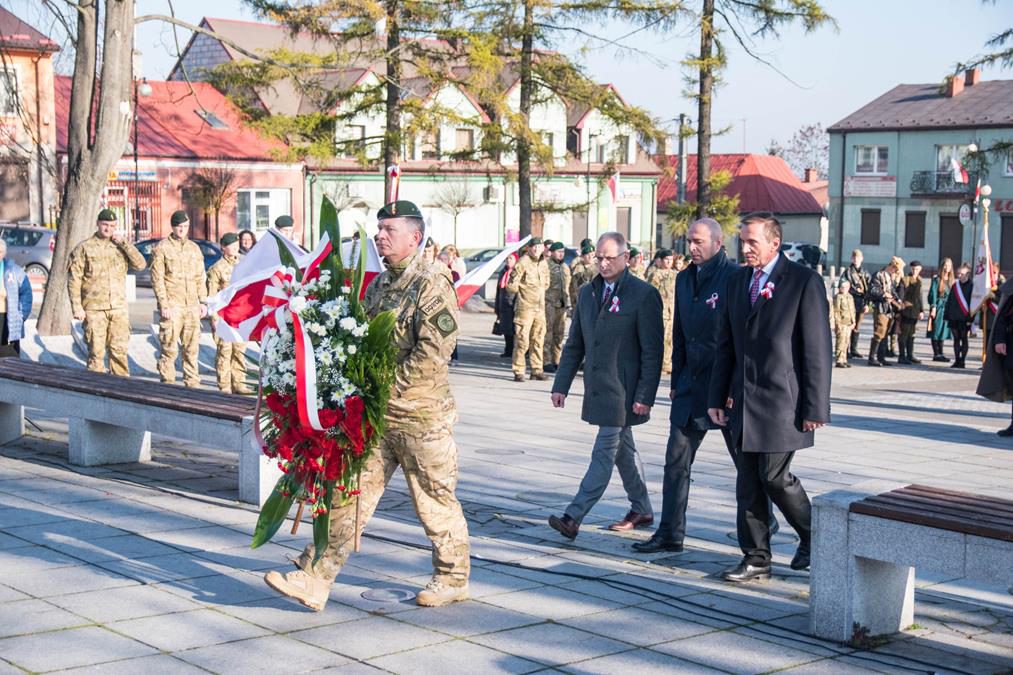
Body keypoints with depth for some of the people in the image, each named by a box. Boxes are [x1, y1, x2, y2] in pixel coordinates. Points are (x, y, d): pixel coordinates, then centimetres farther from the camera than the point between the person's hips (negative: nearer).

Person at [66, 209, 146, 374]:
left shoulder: (120, 247, 12)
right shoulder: (84, 248, 2)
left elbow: (140, 264, -3)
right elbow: (74, 280, -1)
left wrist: (123, 242, -7)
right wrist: (77, 307, -8)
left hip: (119, 308, 3)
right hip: (94, 309, -3)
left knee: (119, 350, 5)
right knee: (96, 351, -1)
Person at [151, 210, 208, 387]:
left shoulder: (194, 248, 17)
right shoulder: (162, 248, 0)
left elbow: (200, 278, 19)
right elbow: (157, 279, -5)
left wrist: (203, 301, 11)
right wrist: (163, 304, -12)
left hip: (192, 305, 5)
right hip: (172, 306, -5)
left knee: (192, 347, 7)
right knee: (169, 348, -6)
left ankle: (192, 383, 14)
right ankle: (167, 383, -1)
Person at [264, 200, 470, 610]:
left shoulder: (432, 286, -13)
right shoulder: (377, 285, 13)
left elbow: (432, 352, -21)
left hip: (420, 415, -7)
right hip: (374, 414, 7)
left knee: (435, 502, 8)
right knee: (349, 496, 4)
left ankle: (453, 579, 26)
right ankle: (313, 580, 4)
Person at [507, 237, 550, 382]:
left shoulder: (543, 263, 12)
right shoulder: (522, 263, -11)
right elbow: (511, 286, -10)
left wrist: (539, 291, 14)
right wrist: (524, 291, 2)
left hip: (540, 308, 7)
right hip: (525, 308, -7)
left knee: (538, 340, 11)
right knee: (522, 340, -6)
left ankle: (537, 370, 19)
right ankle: (518, 372, 0)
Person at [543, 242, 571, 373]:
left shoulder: (565, 267, 18)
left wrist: (568, 302, 19)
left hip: (562, 304, 7)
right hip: (549, 303, -7)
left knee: (560, 333, 8)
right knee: (547, 332, -7)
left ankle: (556, 361, 15)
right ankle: (546, 361, -4)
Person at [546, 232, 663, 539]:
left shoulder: (644, 295, -9)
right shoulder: (588, 293, 11)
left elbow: (652, 352, -11)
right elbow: (574, 344, 15)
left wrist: (645, 396, -15)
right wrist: (561, 385, 9)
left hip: (623, 391, -7)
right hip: (597, 387, 7)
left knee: (604, 451, -8)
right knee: (623, 449, 17)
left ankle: (573, 517, -11)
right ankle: (641, 510, 30)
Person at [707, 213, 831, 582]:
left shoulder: (805, 282, -8)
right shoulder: (738, 280, 11)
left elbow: (817, 349, -10)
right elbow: (726, 344, 15)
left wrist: (815, 408, -13)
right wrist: (717, 397, 10)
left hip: (781, 400, -6)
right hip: (744, 399, 6)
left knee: (774, 476, -5)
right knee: (748, 482, 8)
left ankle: (812, 536, 21)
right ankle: (756, 558, 17)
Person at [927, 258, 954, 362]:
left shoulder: (952, 280, 11)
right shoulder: (936, 279, -4)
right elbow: (933, 294, -7)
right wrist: (933, 307, -14)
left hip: (948, 307, 5)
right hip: (938, 306, -5)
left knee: (944, 330, 8)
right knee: (936, 329, -2)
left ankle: (940, 353, 13)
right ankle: (936, 354, 2)